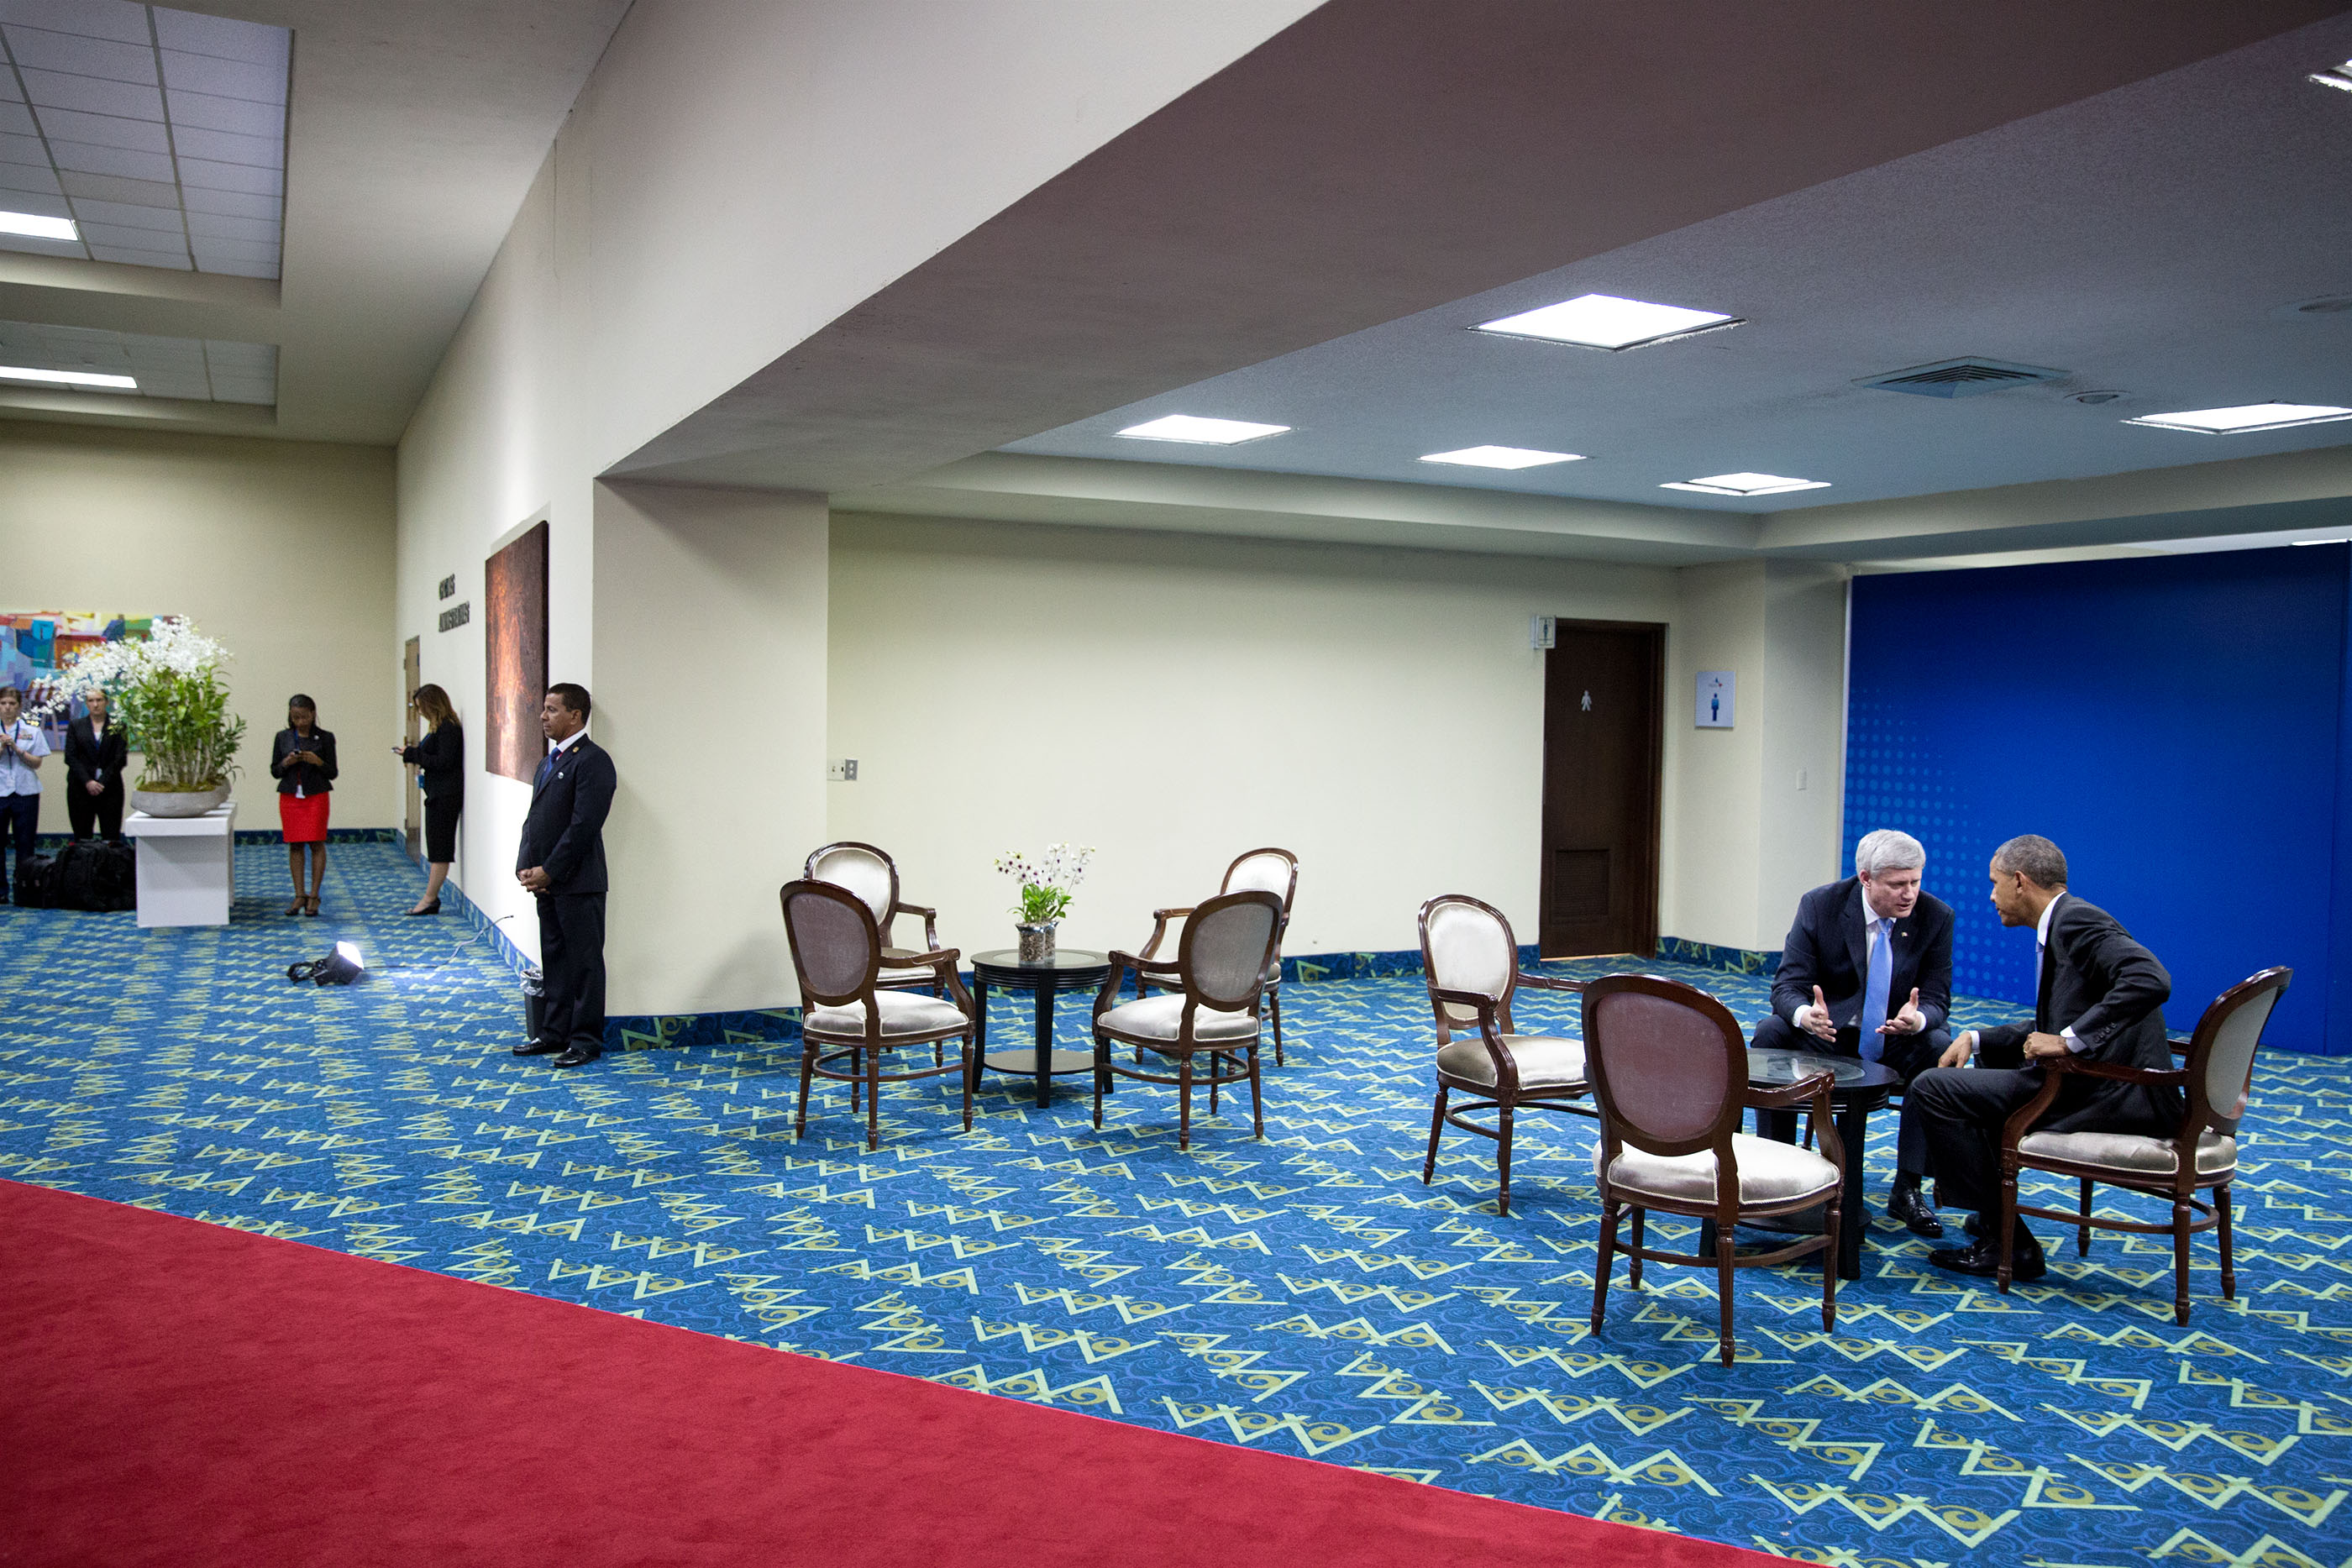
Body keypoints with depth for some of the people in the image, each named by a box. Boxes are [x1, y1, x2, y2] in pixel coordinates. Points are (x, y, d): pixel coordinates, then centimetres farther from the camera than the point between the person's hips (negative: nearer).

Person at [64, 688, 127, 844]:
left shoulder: (118, 727, 7)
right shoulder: (75, 726, 11)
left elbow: (120, 759, 1)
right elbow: (70, 757, 4)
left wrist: (102, 782, -9)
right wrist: (88, 782, -9)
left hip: (110, 789, -1)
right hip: (81, 789, 1)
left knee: (112, 837, -6)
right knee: (82, 838, -1)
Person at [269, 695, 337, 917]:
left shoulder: (325, 738, 0)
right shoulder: (282, 738, 7)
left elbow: (332, 773, 0)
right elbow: (275, 771, 8)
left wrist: (318, 762, -18)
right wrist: (286, 763, -11)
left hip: (316, 797, -2)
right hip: (290, 797, 2)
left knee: (316, 844, -5)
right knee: (295, 845, 3)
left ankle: (314, 896, 1)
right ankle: (299, 896, 9)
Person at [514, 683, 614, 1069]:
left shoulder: (593, 761, -13)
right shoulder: (548, 763, 17)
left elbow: (584, 824, -19)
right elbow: (534, 818, 17)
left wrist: (548, 871, -16)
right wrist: (525, 865, 1)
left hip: (578, 883, -9)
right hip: (546, 881, 9)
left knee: (584, 962, 0)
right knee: (554, 959, 15)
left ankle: (586, 1040, 7)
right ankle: (555, 1033, 24)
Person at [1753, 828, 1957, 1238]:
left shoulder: (1936, 916, -9)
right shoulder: (1819, 906, -12)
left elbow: (1937, 998, -9)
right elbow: (1788, 984, -14)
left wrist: (1918, 1018, -36)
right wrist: (1805, 1014, -39)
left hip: (1897, 1038, 1)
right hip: (1826, 1031, 0)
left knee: (1941, 1049, -30)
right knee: (1771, 1032, -28)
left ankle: (1907, 1189, -19)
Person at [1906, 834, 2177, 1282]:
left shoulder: (2078, 920, -14)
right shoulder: (2061, 924, 19)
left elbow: (2150, 980, -31)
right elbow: (2054, 1028, 24)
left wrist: (2068, 1040, -28)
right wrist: (1976, 1039, 13)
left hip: (2115, 1092, -11)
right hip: (2095, 1080, 11)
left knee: (1932, 1089, -15)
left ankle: (2005, 1241, -7)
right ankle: (1994, 1209, 37)